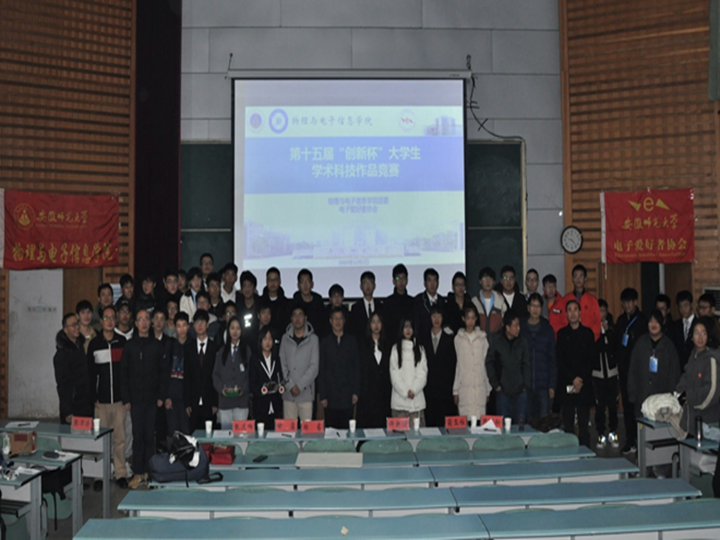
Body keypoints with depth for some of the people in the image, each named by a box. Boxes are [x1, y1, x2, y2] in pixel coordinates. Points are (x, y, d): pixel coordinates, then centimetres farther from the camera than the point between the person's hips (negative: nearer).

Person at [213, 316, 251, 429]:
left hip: (242, 400, -2)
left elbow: (251, 374, 3)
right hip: (224, 400, 2)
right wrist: (221, 388, -6)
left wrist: (243, 388, -12)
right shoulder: (222, 352, 12)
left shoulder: (247, 350, 6)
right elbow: (215, 374, 10)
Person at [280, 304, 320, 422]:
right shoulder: (285, 338, 7)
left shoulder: (312, 338, 0)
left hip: (306, 392, -2)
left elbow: (314, 366, -3)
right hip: (288, 392, 2)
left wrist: (300, 386, -9)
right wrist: (290, 385, -6)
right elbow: (282, 364, 5)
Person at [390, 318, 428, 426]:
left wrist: (413, 390, -9)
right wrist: (405, 392, -7)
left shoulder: (420, 349, 11)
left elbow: (422, 373, 4)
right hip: (400, 398, -1)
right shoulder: (396, 348, 6)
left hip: (417, 398, 1)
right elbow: (394, 374, 0)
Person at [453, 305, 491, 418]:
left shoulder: (483, 337, 6)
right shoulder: (458, 338, 7)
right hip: (464, 387, 0)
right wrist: (455, 390, 7)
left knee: (480, 418, -4)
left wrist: (488, 389, 7)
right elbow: (458, 364, 9)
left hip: (480, 387, 0)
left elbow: (487, 363, 9)